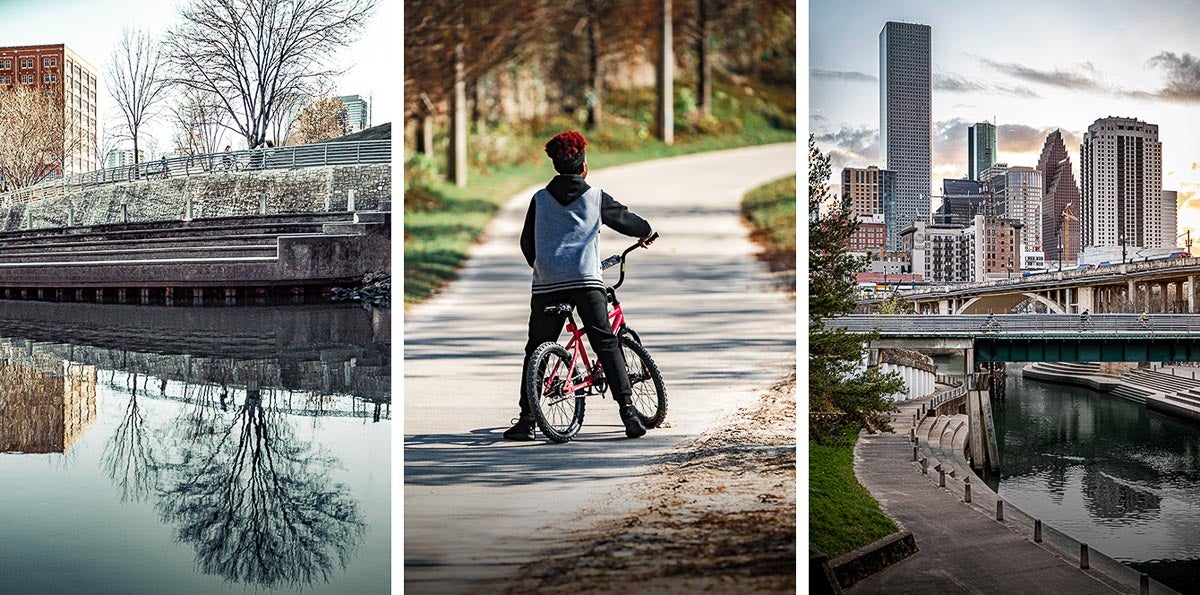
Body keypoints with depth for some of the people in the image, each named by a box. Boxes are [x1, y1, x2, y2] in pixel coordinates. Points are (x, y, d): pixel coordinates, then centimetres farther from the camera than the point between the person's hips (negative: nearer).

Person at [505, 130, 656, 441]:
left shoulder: (540, 199, 14)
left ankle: (526, 419, 6)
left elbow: (527, 244, 18)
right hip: (586, 281, -1)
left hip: (546, 283, 2)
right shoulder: (596, 197, 10)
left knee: (535, 350, 8)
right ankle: (628, 410, -4)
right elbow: (625, 218, 25)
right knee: (607, 344, 2)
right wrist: (646, 231, 46)